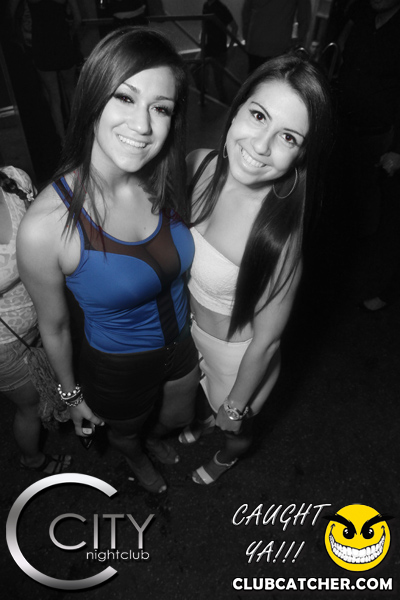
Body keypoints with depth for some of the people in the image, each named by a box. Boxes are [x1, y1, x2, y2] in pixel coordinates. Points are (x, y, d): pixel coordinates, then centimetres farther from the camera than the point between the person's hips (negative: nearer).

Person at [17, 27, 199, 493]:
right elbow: (54, 327, -15)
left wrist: (183, 329, 14)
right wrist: (72, 395, 0)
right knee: (124, 433, 31)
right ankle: (134, 457, 71)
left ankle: (154, 437, 73)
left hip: (179, 344, 4)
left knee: (179, 418, 34)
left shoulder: (166, 185, -17)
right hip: (118, 367, -4)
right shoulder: (46, 226, -32)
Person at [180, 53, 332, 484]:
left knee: (234, 428, 31)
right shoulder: (199, 165, -20)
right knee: (204, 392, 39)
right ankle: (209, 417, 76)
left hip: (237, 354, -4)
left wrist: (235, 408, -8)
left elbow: (266, 342, -24)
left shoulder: (280, 237, -38)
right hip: (190, 327, 5)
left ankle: (229, 454, 68)